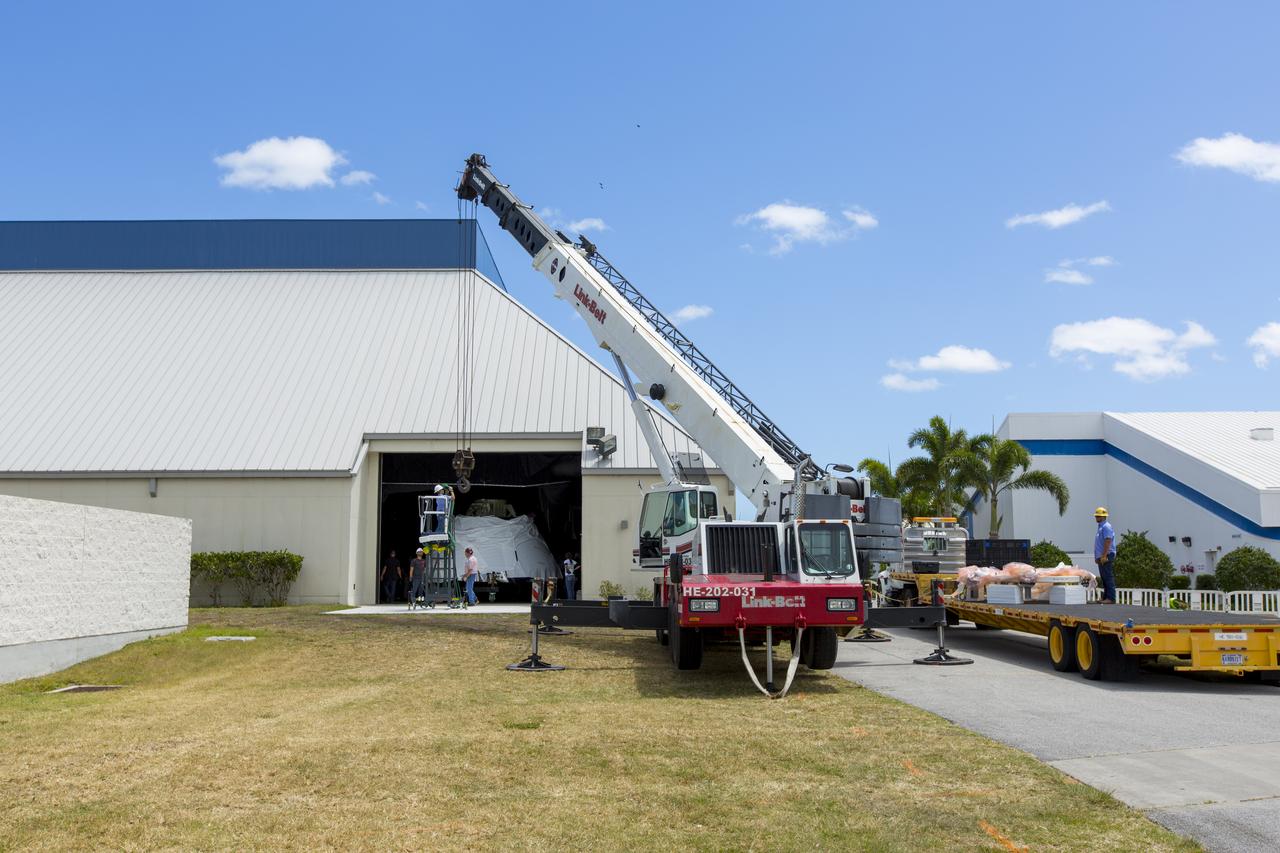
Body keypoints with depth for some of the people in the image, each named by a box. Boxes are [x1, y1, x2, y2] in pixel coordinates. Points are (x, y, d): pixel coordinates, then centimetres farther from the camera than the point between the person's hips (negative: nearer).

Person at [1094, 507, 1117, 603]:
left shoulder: (1106, 526, -11)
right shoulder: (1100, 527, 20)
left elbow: (1108, 542, -20)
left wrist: (1104, 556, -24)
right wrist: (1097, 557, 22)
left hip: (1107, 556, -10)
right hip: (1101, 557, 10)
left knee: (1108, 577, -10)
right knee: (1104, 578, 12)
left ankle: (1111, 598, -11)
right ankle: (1105, 597, 15)